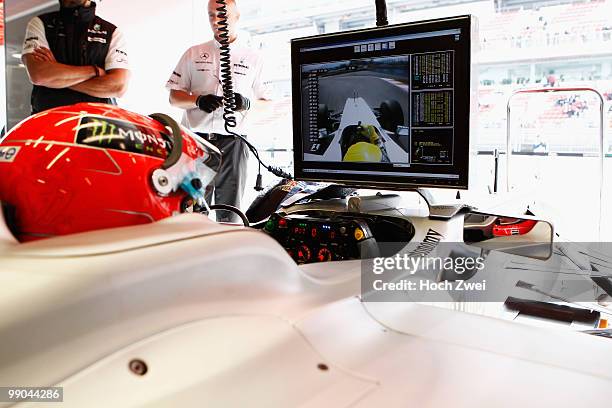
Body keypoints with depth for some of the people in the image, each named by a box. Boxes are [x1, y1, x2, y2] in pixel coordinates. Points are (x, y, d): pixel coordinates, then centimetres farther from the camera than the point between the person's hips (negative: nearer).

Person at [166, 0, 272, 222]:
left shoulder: (254, 58, 12)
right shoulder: (193, 54, 15)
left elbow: (269, 104, 10)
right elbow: (174, 97, 12)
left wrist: (247, 103, -12)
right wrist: (198, 101, -10)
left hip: (232, 143, -1)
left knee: (230, 214, 0)